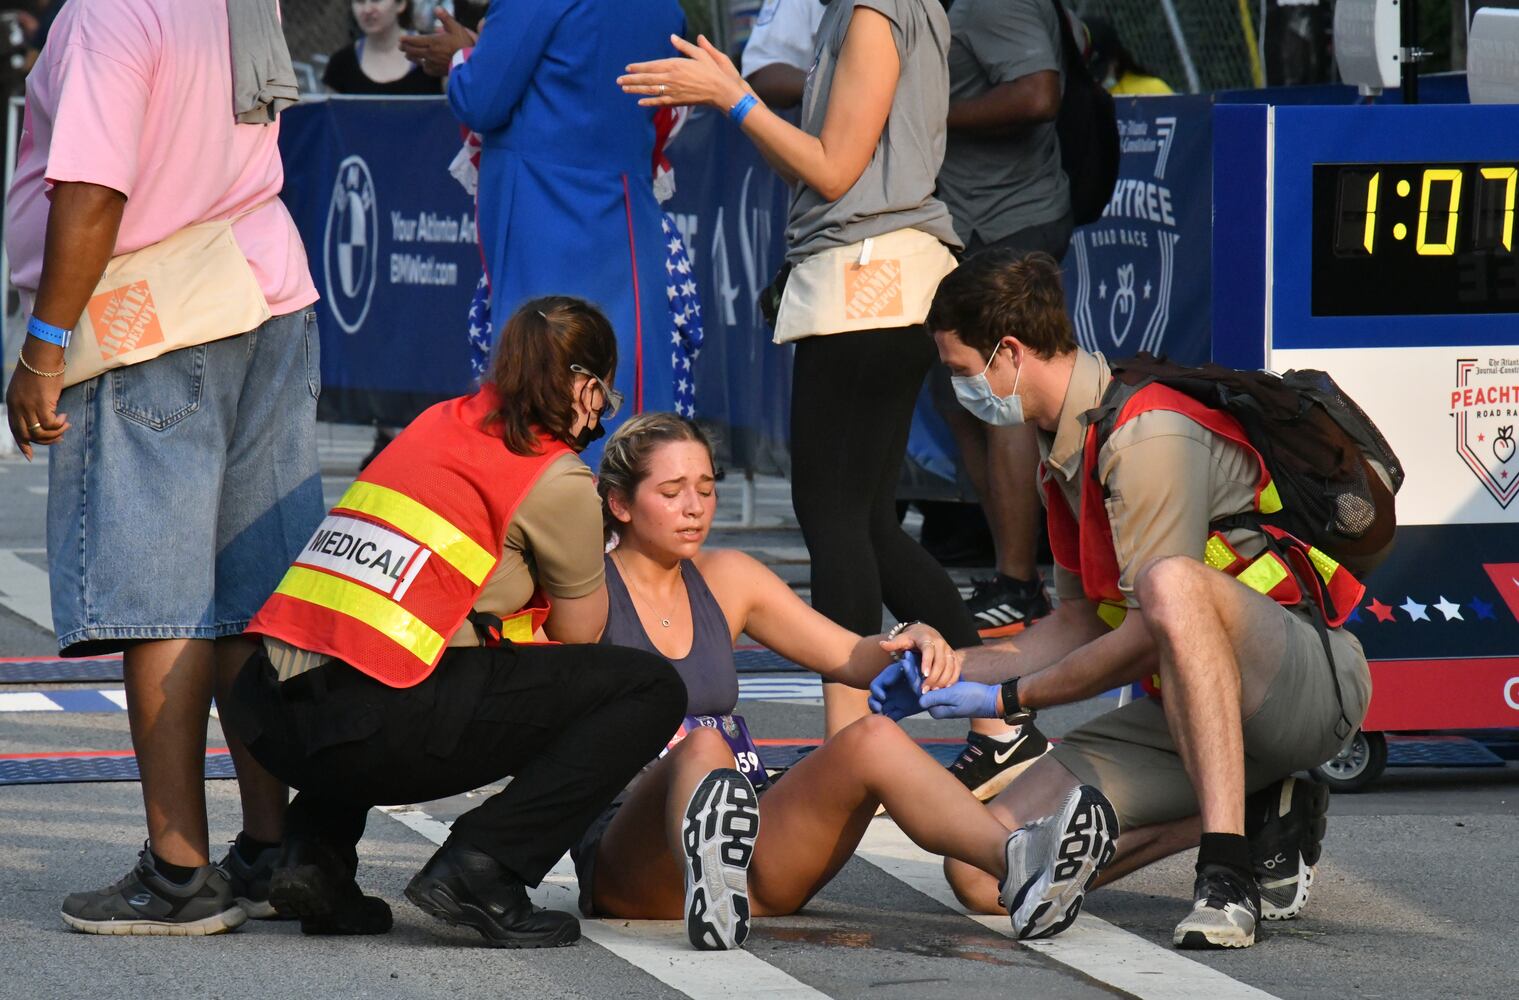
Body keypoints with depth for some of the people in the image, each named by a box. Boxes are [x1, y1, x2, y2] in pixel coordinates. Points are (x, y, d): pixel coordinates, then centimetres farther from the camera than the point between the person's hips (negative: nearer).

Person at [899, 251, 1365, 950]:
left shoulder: (1150, 434, -16)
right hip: (1180, 709, 9)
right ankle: (1258, 815, 0)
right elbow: (1080, 626, 22)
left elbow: (1152, 636, -18)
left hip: (1308, 683, -9)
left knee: (1172, 581, -42)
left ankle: (1228, 877, -41)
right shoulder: (1065, 448, 15)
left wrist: (1011, 697, -8)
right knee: (984, 872, -9)